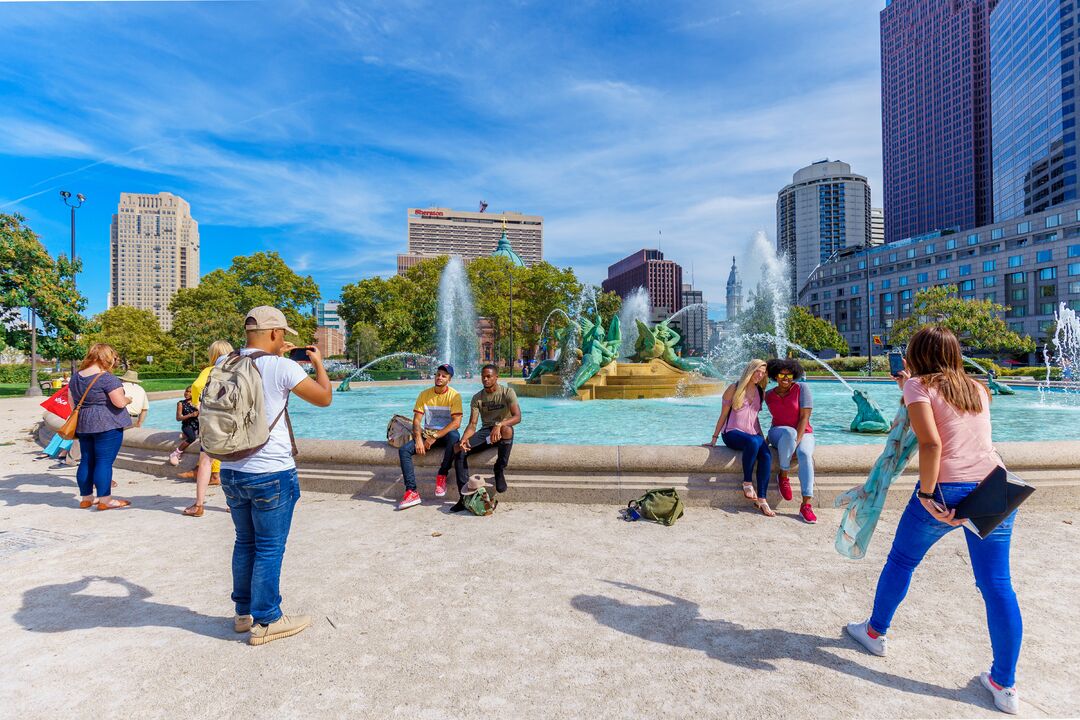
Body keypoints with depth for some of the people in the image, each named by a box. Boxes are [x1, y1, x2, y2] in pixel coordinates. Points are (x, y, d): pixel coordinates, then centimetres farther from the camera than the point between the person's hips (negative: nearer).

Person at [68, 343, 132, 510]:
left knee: (86, 461, 14)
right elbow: (120, 402, -18)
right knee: (104, 462, -5)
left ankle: (86, 498, 23)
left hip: (83, 425, 8)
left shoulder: (76, 377, 11)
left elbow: (71, 402, 19)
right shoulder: (107, 378, -15)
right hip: (107, 425, -8)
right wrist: (128, 398, 2)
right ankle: (105, 500, -1)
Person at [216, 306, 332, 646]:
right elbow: (324, 398, -6)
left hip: (231, 472, 7)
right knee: (269, 549, 7)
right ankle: (265, 622, 19)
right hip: (271, 474, -7)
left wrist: (274, 355, 25)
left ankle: (244, 613, 34)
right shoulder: (282, 367, -17)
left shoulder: (225, 364, 2)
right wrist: (318, 362, 8)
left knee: (245, 543, 20)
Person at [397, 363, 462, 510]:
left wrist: (434, 437, -23)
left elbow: (456, 422, -18)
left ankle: (442, 476, -18)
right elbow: (416, 420, -1)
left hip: (445, 434, -3)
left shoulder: (454, 396, -9)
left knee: (454, 437, -39)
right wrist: (418, 439, -19)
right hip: (427, 434, 4)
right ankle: (411, 492, -19)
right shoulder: (424, 395, 2)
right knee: (404, 450, -19)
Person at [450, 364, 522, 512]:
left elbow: (517, 417, -19)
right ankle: (464, 496, -17)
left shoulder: (507, 392, -7)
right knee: (458, 450, -21)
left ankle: (500, 469, -19)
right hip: (485, 431, 4)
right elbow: (472, 424, -3)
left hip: (502, 431, -4)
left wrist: (499, 425, -37)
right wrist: (464, 439, -25)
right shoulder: (477, 398, 4)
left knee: (506, 429, -42)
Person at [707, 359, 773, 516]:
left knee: (766, 455, -27)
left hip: (753, 434, 5)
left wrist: (762, 437, 17)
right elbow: (723, 415, 1)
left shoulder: (761, 392, 14)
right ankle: (747, 483, -24)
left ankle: (761, 499, -27)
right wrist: (714, 438, 1)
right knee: (753, 442, -38)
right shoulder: (734, 389, 0)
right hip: (732, 433, -4)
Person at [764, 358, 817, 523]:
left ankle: (806, 505, -35)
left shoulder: (802, 388, -7)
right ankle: (783, 476, -19)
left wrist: (796, 441, -21)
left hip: (803, 433, -1)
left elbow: (804, 417, -14)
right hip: (778, 434, 1)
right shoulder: (769, 395, 4)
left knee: (805, 454, -34)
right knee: (789, 432, -37)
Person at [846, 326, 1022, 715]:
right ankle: (1004, 685, 18)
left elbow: (931, 442, -16)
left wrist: (926, 494, -15)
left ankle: (875, 632, 34)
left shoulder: (918, 385, -3)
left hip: (946, 491, -5)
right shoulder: (977, 389, 15)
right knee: (997, 584, 10)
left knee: (901, 560, 16)